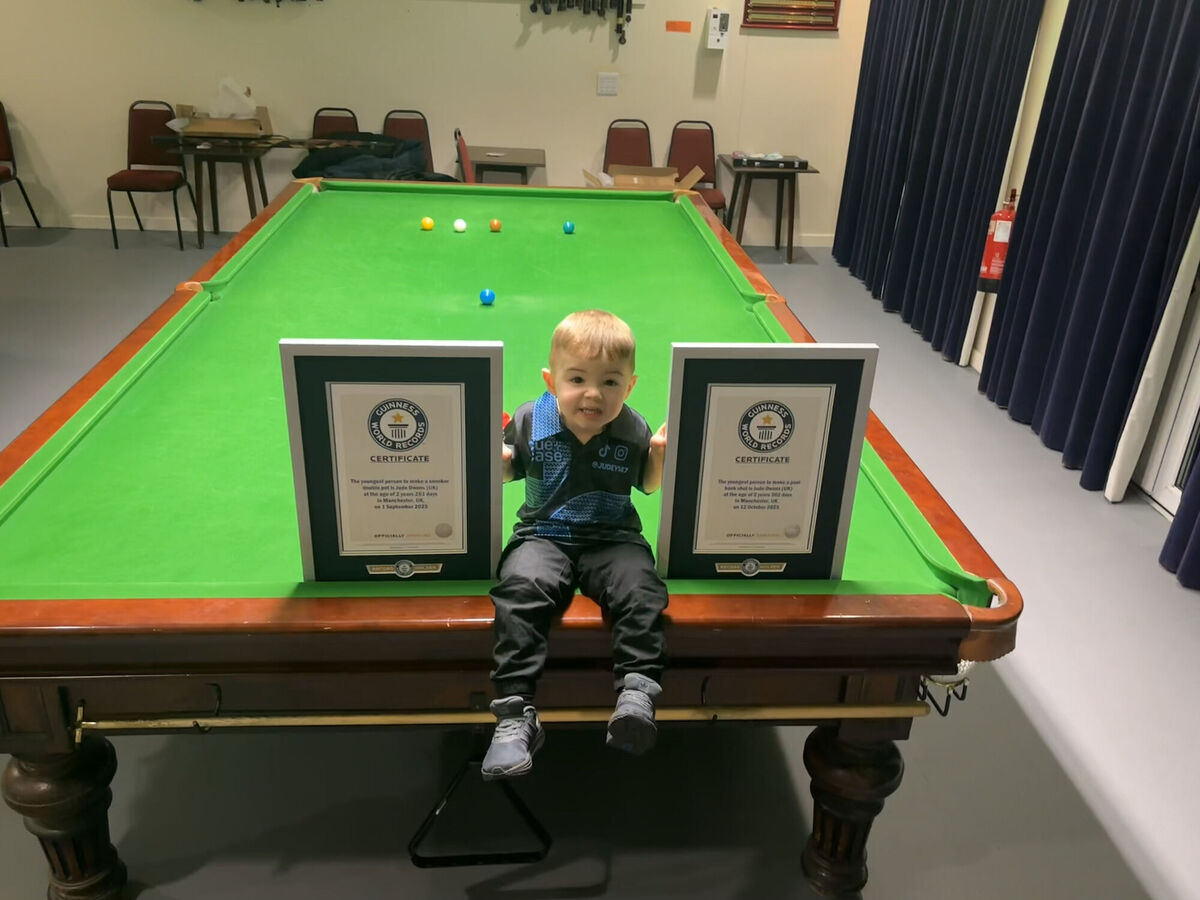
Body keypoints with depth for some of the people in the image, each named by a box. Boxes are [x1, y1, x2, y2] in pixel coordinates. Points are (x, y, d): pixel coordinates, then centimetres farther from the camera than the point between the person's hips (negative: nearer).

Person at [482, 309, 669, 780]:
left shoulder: (632, 431, 0)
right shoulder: (529, 422, -2)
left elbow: (648, 485, 14)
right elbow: (506, 471, 13)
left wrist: (660, 455, -7)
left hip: (614, 538, 1)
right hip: (543, 534, 0)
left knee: (641, 590, -31)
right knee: (521, 587, -31)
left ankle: (637, 694, -30)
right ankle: (515, 714, -32)